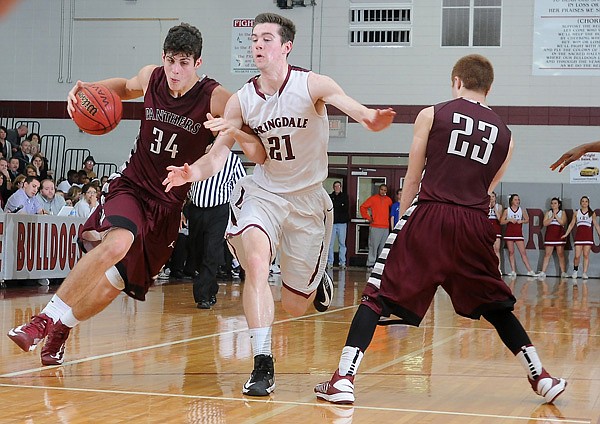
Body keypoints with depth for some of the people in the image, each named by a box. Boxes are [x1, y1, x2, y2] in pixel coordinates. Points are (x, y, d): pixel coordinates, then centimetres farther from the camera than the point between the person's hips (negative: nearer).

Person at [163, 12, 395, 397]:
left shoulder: (312, 85, -14)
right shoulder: (241, 101, -6)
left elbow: (354, 107, -32)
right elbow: (218, 156, -8)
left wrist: (371, 119, -57)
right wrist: (192, 172, -31)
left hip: (308, 198, -1)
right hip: (263, 191, 1)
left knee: (295, 306, 6)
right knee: (257, 263, -29)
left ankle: (318, 279, 45)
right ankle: (263, 366, -21)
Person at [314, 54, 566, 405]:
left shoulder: (432, 115, 6)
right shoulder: (505, 134, 15)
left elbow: (413, 179, 8)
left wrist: (403, 217, 18)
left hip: (429, 217, -3)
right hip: (475, 224, 3)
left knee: (378, 296, 2)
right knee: (495, 305, 20)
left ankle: (344, 379, -7)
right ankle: (542, 378, 18)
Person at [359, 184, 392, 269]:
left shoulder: (388, 200, 14)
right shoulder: (373, 198, 2)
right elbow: (363, 207, 3)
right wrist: (368, 217, -2)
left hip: (386, 227, 4)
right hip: (375, 227, -4)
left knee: (383, 247, 4)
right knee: (373, 246, -6)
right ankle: (370, 264, -3)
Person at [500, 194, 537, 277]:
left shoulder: (522, 210, 6)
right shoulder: (507, 211, 3)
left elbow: (527, 220, 12)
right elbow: (501, 222, 1)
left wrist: (521, 221, -7)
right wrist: (509, 220, -14)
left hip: (518, 233, 0)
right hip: (509, 233, 0)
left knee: (523, 252, -4)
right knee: (511, 252, 2)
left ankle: (530, 270, -5)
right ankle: (513, 271, 5)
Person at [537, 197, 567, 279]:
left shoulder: (562, 213, 7)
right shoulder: (548, 213, 13)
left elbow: (563, 222, -10)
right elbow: (544, 223, 0)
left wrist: (556, 216, -10)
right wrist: (552, 217, -9)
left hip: (559, 235, -2)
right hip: (549, 235, 2)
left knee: (560, 254, -3)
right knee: (547, 254, -1)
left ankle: (563, 272, 1)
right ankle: (543, 272, -4)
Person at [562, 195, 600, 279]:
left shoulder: (592, 213, 10)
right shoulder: (576, 213, 11)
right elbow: (571, 224, 13)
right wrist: (566, 234, 6)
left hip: (588, 234, 0)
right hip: (579, 234, 0)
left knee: (586, 255, -5)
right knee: (577, 256, -7)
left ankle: (585, 273, -2)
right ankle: (575, 270, 17)